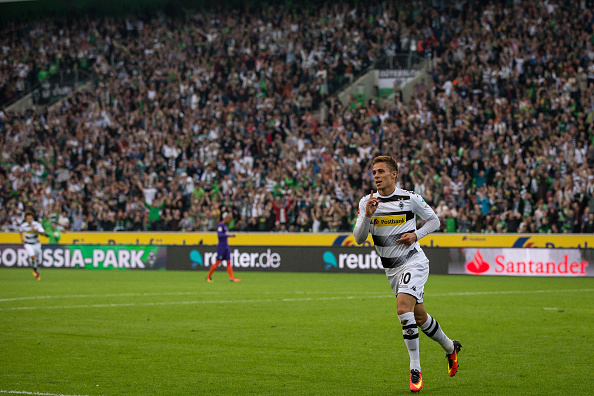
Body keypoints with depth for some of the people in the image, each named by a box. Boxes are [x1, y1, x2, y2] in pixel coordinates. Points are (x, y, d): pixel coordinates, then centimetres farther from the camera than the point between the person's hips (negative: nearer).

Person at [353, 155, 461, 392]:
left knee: (403, 309, -25)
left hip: (413, 263, -5)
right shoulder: (366, 202, 1)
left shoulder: (410, 199, -7)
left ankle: (415, 370, -19)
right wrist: (367, 215, -19)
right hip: (392, 270, 6)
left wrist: (416, 234, -12)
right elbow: (359, 238, -3)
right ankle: (450, 347, 42)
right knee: (419, 317, 16)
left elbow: (434, 221, 6)